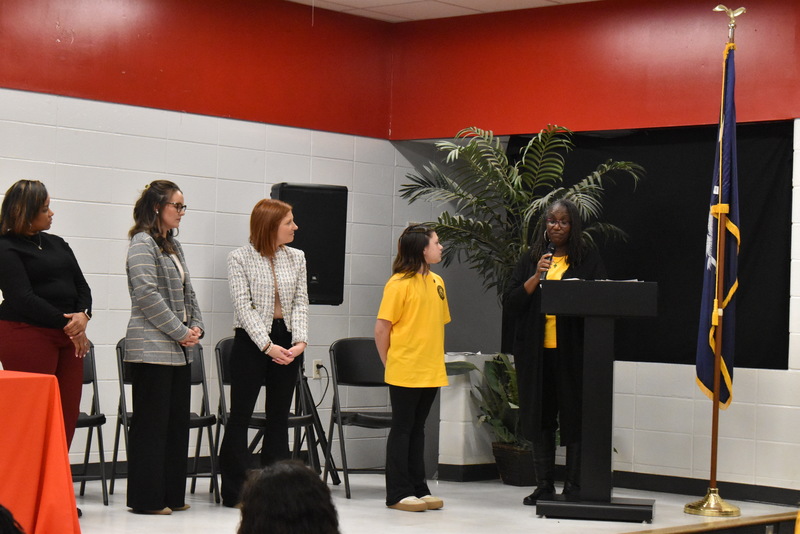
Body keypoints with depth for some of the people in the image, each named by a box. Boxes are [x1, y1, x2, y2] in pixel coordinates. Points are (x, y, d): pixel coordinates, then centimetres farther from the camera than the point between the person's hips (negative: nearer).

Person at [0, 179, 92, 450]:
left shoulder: (57, 244, 18)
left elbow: (81, 286, 14)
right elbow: (23, 299, -14)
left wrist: (83, 316, -7)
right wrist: (67, 324, -14)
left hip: (69, 336, 7)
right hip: (26, 334, -7)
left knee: (68, 415, 1)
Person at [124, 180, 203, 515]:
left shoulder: (173, 246, 18)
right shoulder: (143, 243, -9)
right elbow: (147, 294, -17)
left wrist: (196, 327, 4)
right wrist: (181, 332, -14)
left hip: (178, 349, 9)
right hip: (152, 347, -9)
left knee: (177, 420, 9)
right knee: (152, 422, -5)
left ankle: (172, 494, 15)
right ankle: (146, 498, 0)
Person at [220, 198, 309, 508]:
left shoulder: (296, 258, 8)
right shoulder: (240, 258, -6)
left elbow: (300, 302, 5)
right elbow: (244, 306, -12)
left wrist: (300, 340, -11)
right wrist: (267, 345, -19)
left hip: (287, 343, 5)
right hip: (251, 342, -5)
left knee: (279, 416, 9)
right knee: (240, 415, 0)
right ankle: (234, 491, 6)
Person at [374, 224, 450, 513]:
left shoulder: (437, 282, 10)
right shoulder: (400, 283, -12)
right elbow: (381, 328, -10)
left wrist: (437, 359, 11)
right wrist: (390, 363, -3)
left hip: (431, 372, 7)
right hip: (405, 373, -7)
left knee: (417, 428, 13)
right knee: (402, 428, 1)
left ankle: (419, 489, 19)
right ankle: (399, 493, 6)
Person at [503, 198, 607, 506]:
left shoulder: (588, 261, 6)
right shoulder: (530, 261, 12)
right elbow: (510, 304, 4)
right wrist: (536, 278, -9)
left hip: (573, 350, -2)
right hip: (536, 351, 3)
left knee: (574, 417, -3)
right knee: (540, 417, 5)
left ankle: (574, 486, 3)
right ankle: (544, 486, 11)